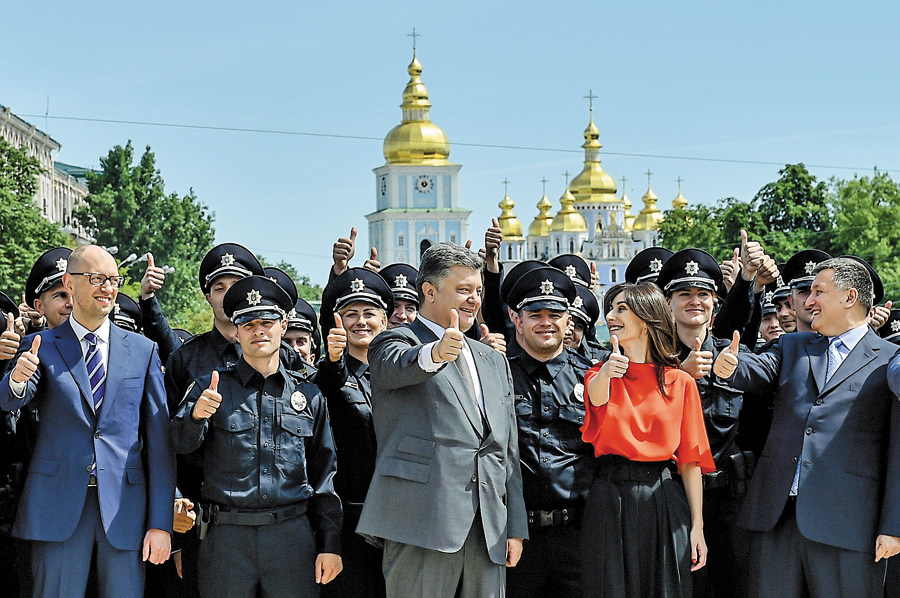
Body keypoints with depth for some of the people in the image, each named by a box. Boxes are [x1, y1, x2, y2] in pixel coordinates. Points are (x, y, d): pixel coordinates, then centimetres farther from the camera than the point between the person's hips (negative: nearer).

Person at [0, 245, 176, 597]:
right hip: (58, 503, -1)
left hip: (124, 504, 1)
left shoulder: (142, 350, 7)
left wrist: (161, 523, -1)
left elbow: (159, 440, 4)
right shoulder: (40, 346, 6)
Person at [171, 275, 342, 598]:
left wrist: (330, 544, 4)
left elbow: (323, 475, 11)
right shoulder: (211, 387, 7)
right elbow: (182, 444, -7)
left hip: (292, 535, 1)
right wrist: (197, 414, -29)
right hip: (226, 535, -1)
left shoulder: (307, 395, 11)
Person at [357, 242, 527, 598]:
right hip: (422, 522, -6)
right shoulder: (395, 342, 3)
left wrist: (515, 527, 15)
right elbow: (398, 366, -23)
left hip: (488, 529, 6)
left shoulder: (493, 360, 23)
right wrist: (434, 353, -45)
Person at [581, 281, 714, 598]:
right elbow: (597, 397, -20)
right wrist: (605, 373, -43)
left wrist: (697, 526, -1)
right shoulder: (600, 373, 6)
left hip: (663, 498, 0)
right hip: (609, 498, 0)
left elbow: (690, 461, 3)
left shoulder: (681, 382, 4)